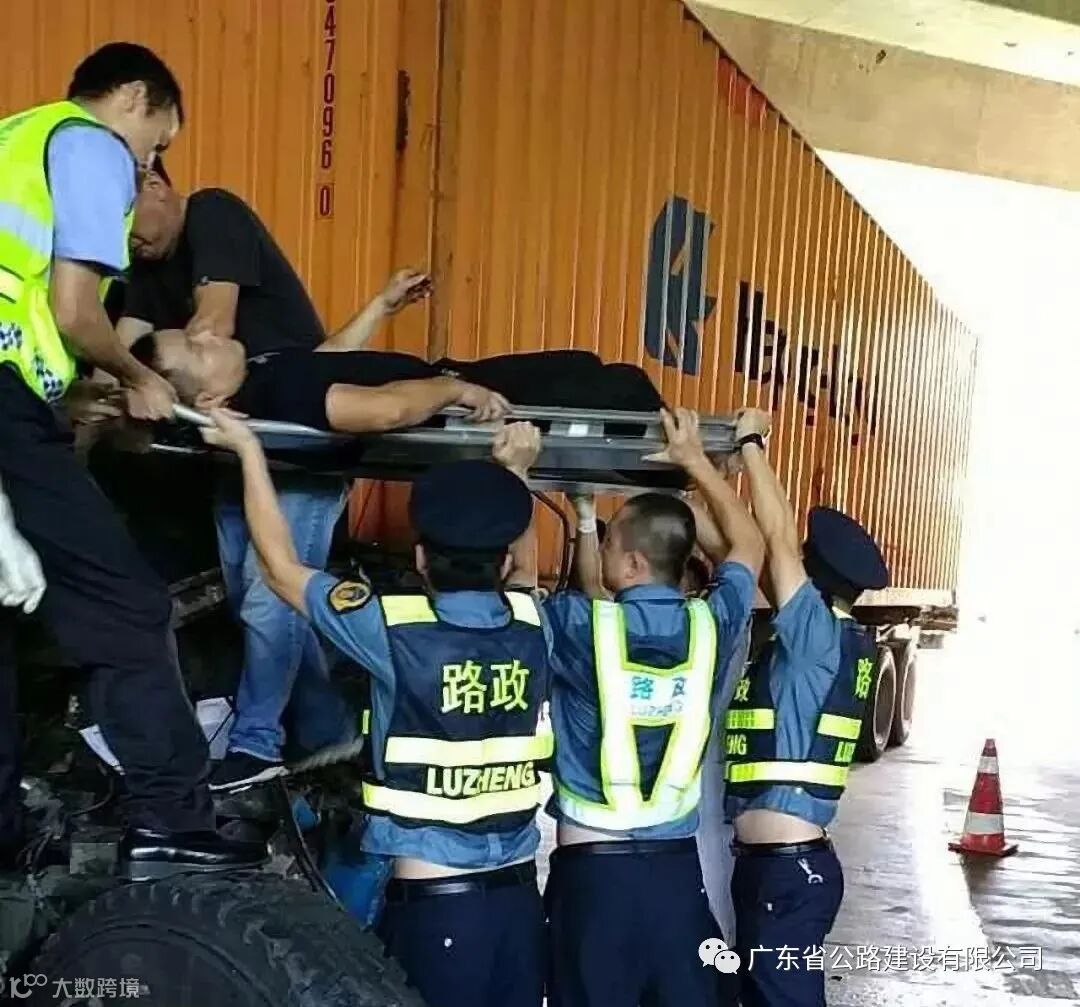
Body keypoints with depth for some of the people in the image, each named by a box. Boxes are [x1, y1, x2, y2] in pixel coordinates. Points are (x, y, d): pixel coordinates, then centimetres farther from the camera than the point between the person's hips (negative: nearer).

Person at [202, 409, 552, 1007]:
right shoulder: (530, 624, 1)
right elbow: (516, 569, 27)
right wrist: (515, 472, 33)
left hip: (434, 905, -4)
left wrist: (248, 448, 9)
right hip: (518, 897, 5)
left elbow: (281, 568, 0)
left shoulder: (398, 631, -11)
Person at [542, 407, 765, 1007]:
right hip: (678, 868, 3)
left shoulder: (579, 625, -11)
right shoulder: (711, 624, -1)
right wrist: (695, 459, 24)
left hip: (593, 869, -3)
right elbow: (749, 546, 18)